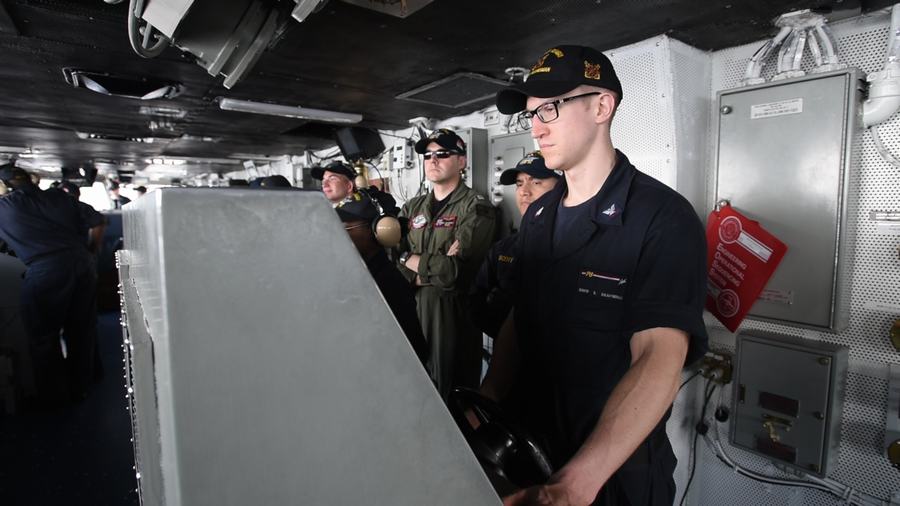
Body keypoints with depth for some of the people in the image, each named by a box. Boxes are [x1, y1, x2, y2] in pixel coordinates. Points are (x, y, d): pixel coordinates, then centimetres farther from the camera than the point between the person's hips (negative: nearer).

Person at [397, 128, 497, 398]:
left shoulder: (476, 208, -8)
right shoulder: (412, 208, 11)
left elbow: (456, 270, -19)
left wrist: (411, 260, -6)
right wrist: (433, 270, -15)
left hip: (453, 312, -5)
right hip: (411, 308, 6)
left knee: (453, 395, 9)